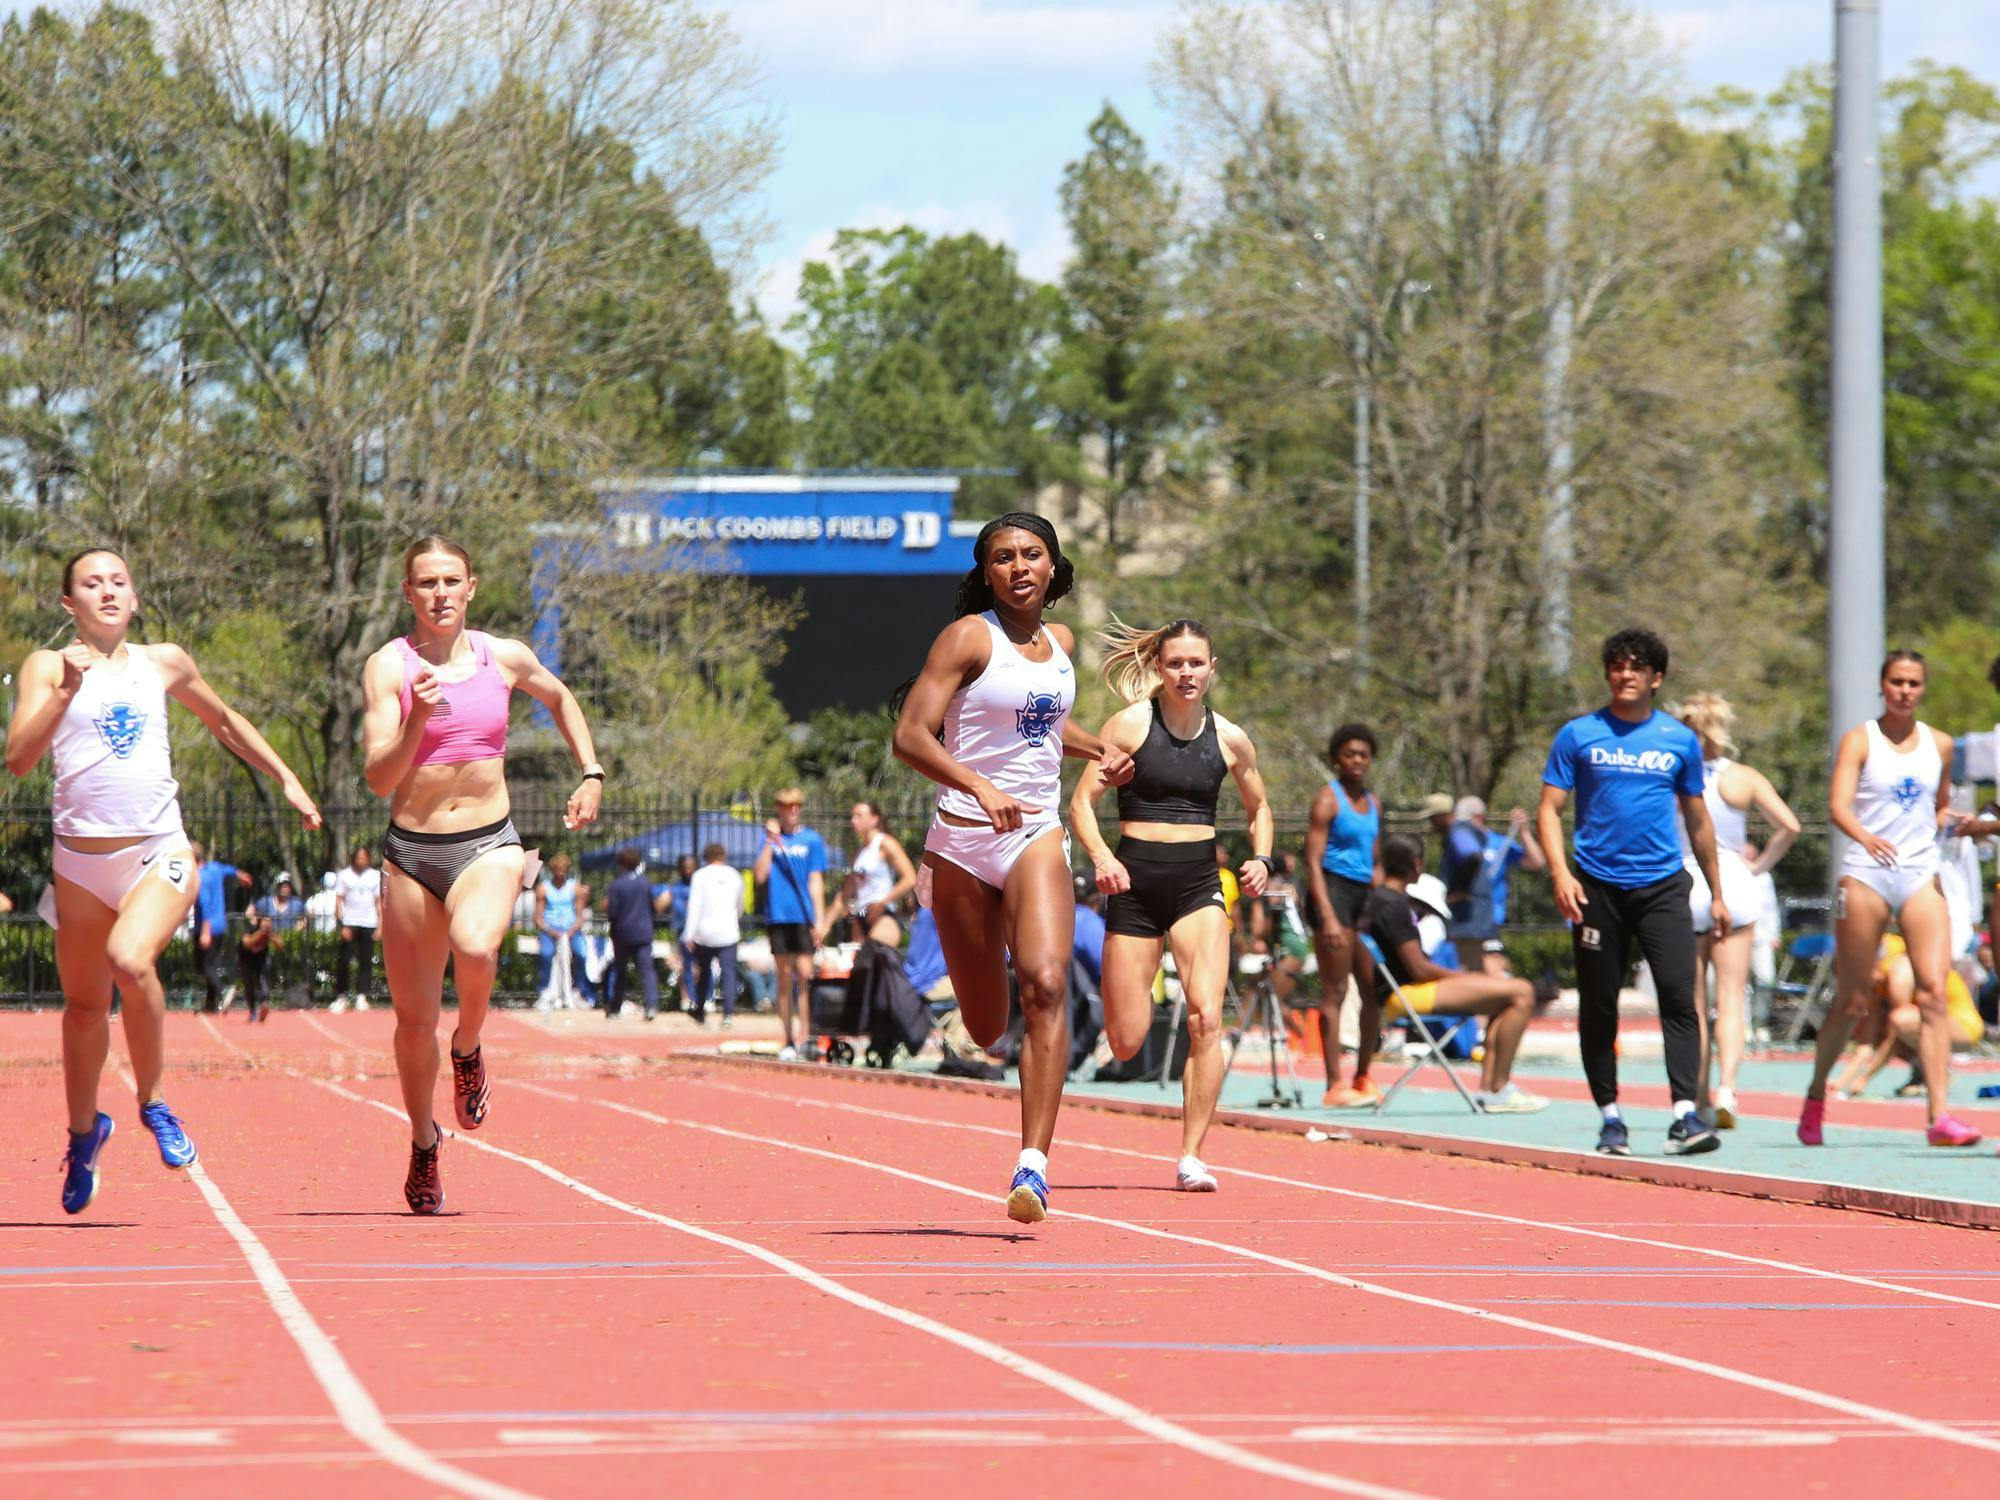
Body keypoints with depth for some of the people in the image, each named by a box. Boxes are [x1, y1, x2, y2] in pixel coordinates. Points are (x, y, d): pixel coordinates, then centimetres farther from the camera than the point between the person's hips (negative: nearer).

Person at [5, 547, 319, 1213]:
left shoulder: (164, 663, 9)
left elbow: (226, 722, 27)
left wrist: (286, 779, 24)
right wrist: (66, 691, -25)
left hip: (160, 854, 0)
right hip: (82, 862, 0)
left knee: (131, 959, -28)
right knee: (83, 1004, 11)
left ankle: (153, 1100, -8)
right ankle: (84, 1130, 36)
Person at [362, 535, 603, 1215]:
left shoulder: (504, 658, 3)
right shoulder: (390, 666, -5)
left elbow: (560, 699, 26)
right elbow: (379, 778, -13)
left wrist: (591, 775, 17)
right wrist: (417, 721, -28)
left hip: (489, 845, 0)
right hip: (412, 850, 0)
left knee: (474, 947, -33)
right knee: (415, 1018, 4)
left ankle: (468, 1050, -1)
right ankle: (424, 1147, 28)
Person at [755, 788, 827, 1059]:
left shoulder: (812, 840, 5)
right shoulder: (770, 837, 11)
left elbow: (816, 882, 2)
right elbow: (760, 875, 1)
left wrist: (819, 917, -5)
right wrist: (770, 842, -6)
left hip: (804, 917, -2)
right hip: (777, 915, 2)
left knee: (804, 974, -12)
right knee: (784, 977, 4)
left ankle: (805, 1035, -12)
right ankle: (789, 1039, 7)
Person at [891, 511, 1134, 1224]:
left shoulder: (1060, 643, 12)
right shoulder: (969, 637, -6)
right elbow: (910, 734, -14)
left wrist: (1098, 750, 16)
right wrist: (981, 788, -27)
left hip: (1037, 836, 3)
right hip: (963, 840, -3)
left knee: (1046, 986, -21)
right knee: (984, 1029, 6)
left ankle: (1034, 1165, -25)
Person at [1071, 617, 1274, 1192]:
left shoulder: (1229, 739, 5)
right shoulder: (1130, 724, -3)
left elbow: (1259, 806, 21)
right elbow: (1082, 801, -4)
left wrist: (1261, 858, 3)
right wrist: (1100, 855, -22)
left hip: (1198, 884, 1)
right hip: (1136, 882, -1)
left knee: (1207, 1017, -19)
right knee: (1126, 1043, 0)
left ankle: (1191, 1156, -13)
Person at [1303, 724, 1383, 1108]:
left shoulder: (1373, 803, 16)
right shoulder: (1328, 799, -7)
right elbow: (1313, 862, -13)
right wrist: (1328, 917, -21)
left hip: (1364, 895, 8)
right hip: (1333, 890, -8)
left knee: (1375, 990, 5)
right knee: (1335, 992, -8)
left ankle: (1362, 1077, 17)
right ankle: (1334, 1086, -8)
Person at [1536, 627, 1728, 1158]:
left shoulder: (1680, 740, 9)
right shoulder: (1578, 736, 4)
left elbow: (1698, 820, 17)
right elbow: (1550, 809, 2)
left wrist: (1716, 894, 17)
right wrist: (1560, 873, -13)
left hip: (1663, 886, 0)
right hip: (1598, 889, 0)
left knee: (1679, 996, -13)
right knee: (1598, 1006, 4)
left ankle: (1685, 1115, -18)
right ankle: (1610, 1117, 13)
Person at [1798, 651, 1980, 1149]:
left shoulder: (1940, 744, 12)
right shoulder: (1860, 740, 0)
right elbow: (1838, 804, -13)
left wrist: (1950, 820, 2)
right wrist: (1866, 837, -33)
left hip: (1921, 877, 3)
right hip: (1866, 877, -3)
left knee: (1934, 991, -13)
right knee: (1852, 1000, 2)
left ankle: (1939, 1116, -18)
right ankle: (1815, 1100, 23)